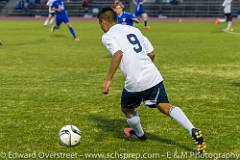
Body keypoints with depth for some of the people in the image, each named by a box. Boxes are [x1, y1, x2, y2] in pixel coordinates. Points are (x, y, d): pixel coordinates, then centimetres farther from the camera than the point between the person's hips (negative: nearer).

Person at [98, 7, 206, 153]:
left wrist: (108, 80, -21)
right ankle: (193, 131, -14)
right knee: (164, 106, 5)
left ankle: (139, 134, 43)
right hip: (153, 76, 5)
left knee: (127, 109, 22)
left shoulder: (108, 36, 0)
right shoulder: (133, 29, 19)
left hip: (135, 82, -5)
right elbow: (151, 53, 17)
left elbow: (118, 54, -21)